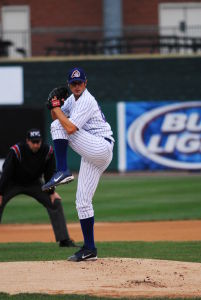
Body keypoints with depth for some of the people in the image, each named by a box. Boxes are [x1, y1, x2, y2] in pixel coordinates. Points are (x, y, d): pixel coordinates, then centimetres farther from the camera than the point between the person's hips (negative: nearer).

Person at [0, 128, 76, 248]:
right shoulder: (16, 151, -30)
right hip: (13, 183, -3)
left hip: (34, 184, 3)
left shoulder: (48, 151, -19)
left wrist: (52, 192, -5)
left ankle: (64, 239, -2)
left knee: (55, 202, -8)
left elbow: (50, 173, -6)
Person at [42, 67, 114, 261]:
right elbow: (56, 117, 22)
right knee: (82, 201, 7)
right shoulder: (73, 99, 16)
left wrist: (56, 107, -14)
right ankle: (89, 249, 9)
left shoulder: (86, 101, -12)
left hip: (100, 149, -10)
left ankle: (62, 172, -22)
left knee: (59, 126, -16)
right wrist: (54, 106, 2)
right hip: (94, 156, 10)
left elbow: (70, 128, -23)